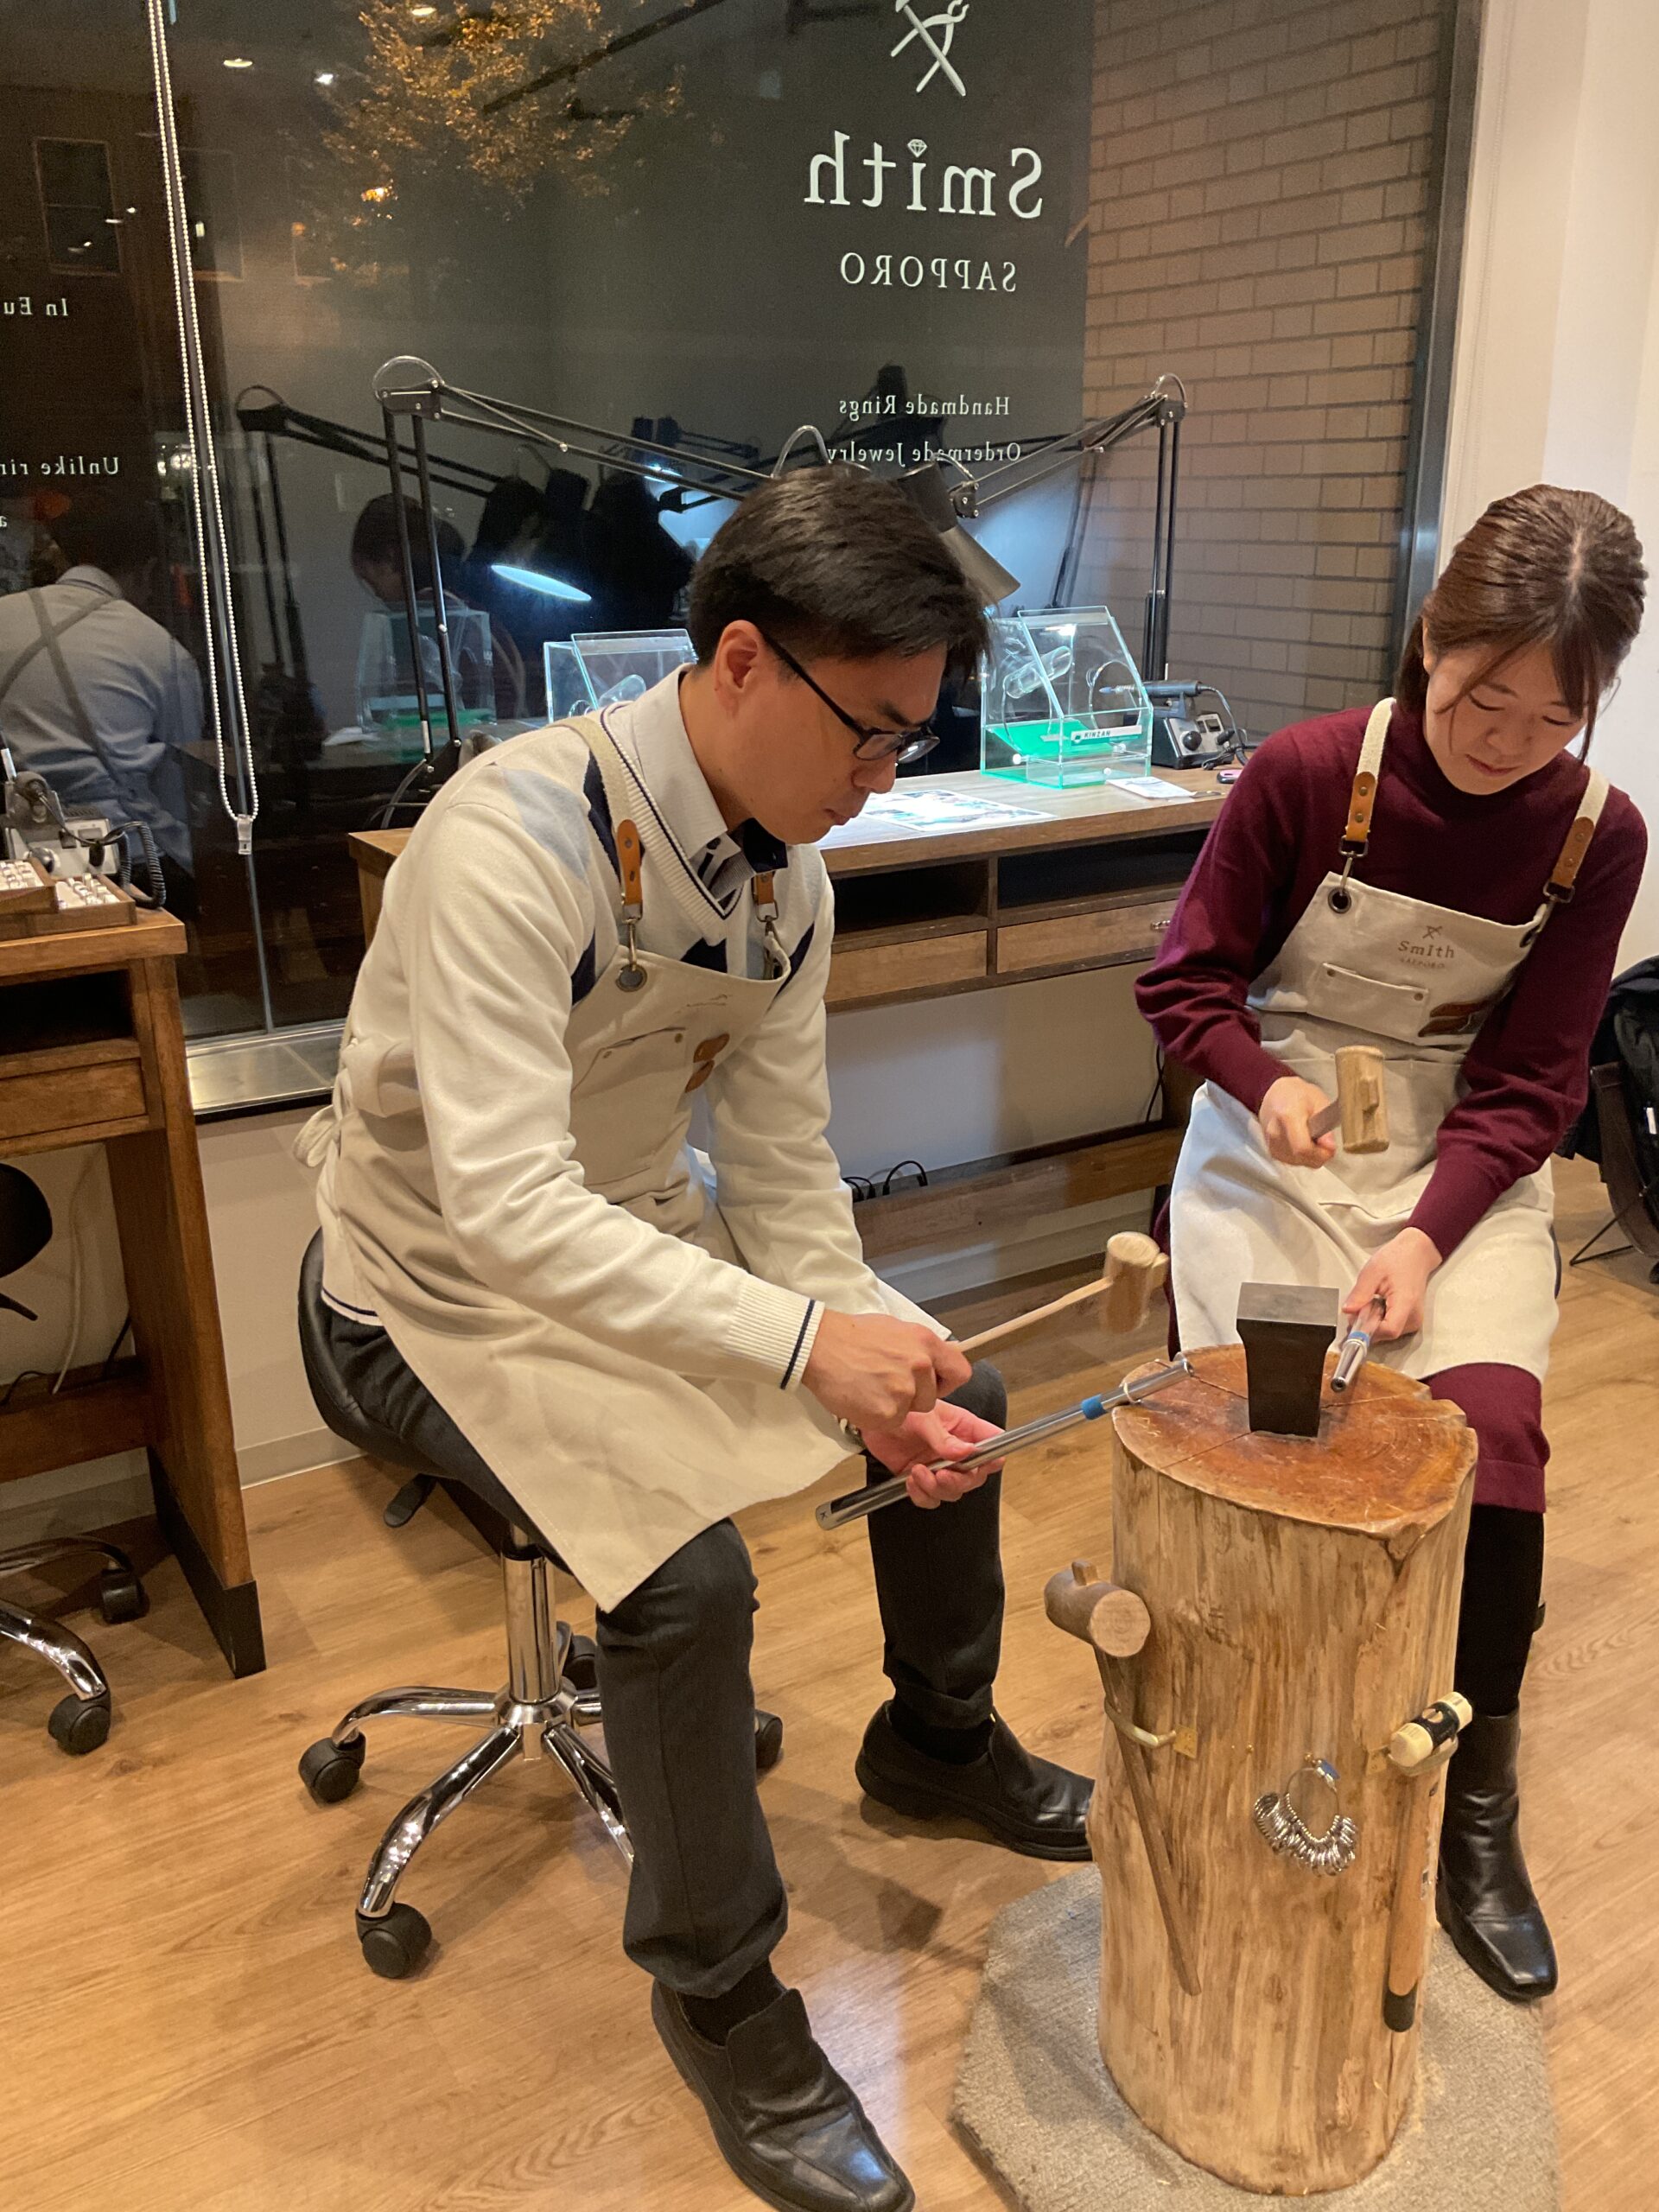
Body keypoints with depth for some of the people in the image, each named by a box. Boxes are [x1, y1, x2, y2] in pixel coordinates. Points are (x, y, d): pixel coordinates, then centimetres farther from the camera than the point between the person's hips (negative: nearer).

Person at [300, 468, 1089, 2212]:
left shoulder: (787, 876, -6)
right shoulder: (519, 834, -30)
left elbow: (784, 1166, -4)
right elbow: (506, 1205, -36)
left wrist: (877, 1377, -18)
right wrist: (803, 1343, -39)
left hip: (646, 1236, 7)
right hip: (452, 1289, -7)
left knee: (952, 1403, 6)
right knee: (688, 1571, -26)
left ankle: (939, 1744, 34)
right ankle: (715, 1986, 3)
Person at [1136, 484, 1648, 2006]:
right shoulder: (1305, 776, -11)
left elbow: (1529, 1081, -3)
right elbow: (1187, 983, -2)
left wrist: (1427, 1234, -18)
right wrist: (1264, 1082, -22)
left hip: (1465, 1163, 1)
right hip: (1274, 1141, -1)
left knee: (1492, 1432, -18)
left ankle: (1477, 1816, 4)